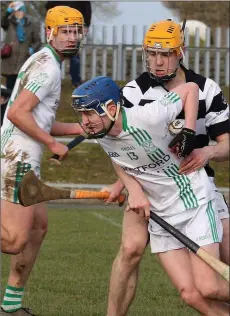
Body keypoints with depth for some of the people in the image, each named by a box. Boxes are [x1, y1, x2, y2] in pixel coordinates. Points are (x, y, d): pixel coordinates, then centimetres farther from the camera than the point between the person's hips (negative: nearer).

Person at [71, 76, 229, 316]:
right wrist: (134, 190, -7)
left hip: (194, 200, -5)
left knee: (208, 288, -16)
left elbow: (190, 88, -11)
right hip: (159, 215, 5)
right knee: (191, 295, -7)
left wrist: (188, 132, -20)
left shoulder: (148, 117, -25)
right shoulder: (100, 136, -8)